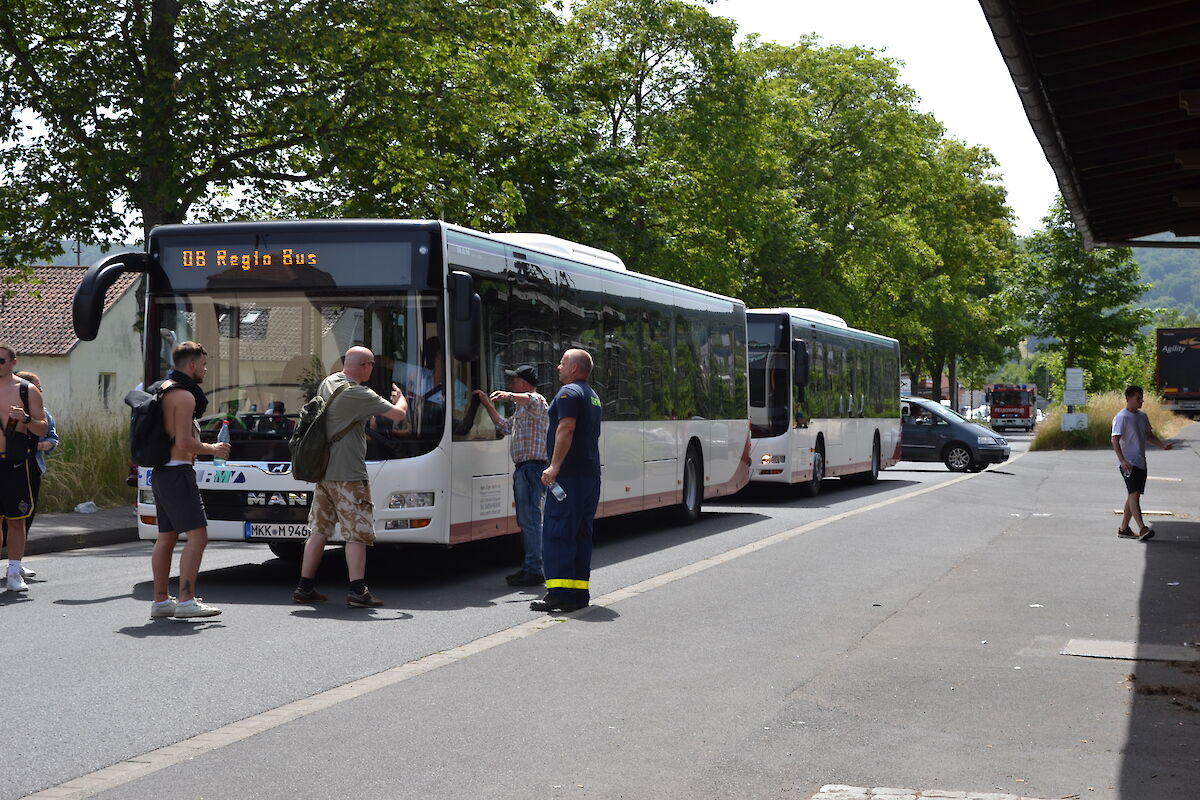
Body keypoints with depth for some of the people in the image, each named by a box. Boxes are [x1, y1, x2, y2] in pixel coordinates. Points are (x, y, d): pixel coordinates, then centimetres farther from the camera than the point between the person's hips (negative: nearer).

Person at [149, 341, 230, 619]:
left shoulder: (163, 389, 17)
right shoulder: (184, 395, -14)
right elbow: (184, 443, -20)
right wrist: (213, 449, -5)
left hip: (160, 471, 11)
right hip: (178, 472, -11)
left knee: (166, 536, 13)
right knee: (198, 535, -11)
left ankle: (160, 600, 16)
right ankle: (186, 601, -16)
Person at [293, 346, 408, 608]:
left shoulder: (328, 383, 9)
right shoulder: (360, 395, -16)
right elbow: (399, 414, -12)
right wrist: (400, 397, 10)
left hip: (323, 469, 8)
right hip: (348, 474, -8)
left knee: (319, 530, 12)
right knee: (357, 533, -4)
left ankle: (305, 588, 13)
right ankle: (357, 591, -8)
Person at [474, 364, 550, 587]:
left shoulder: (536, 402, -8)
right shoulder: (522, 409, 25)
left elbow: (533, 400, -34)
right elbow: (506, 427, 35)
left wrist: (510, 396, -49)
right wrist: (488, 405, 31)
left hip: (532, 467, -11)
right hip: (522, 469, 11)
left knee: (530, 519, -13)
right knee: (525, 520, 13)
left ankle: (534, 570, -14)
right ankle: (528, 567, 18)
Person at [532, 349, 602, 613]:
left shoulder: (569, 392, -8)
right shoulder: (593, 397, 22)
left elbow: (567, 428, -20)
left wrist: (554, 466, -24)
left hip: (568, 473, -10)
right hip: (590, 473, 10)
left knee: (557, 533, -9)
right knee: (581, 534, 12)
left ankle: (560, 593, -14)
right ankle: (580, 591, 12)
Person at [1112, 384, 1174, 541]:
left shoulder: (1142, 416, 13)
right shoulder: (1122, 417, -12)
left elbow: (1149, 434, 25)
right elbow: (1115, 440, -17)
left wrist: (1163, 444, 8)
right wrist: (1122, 460, -26)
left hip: (1141, 462, 9)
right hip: (1129, 463, -9)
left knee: (1133, 495, 11)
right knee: (1134, 494, -16)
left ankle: (1124, 528, 18)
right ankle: (1142, 529, -25)